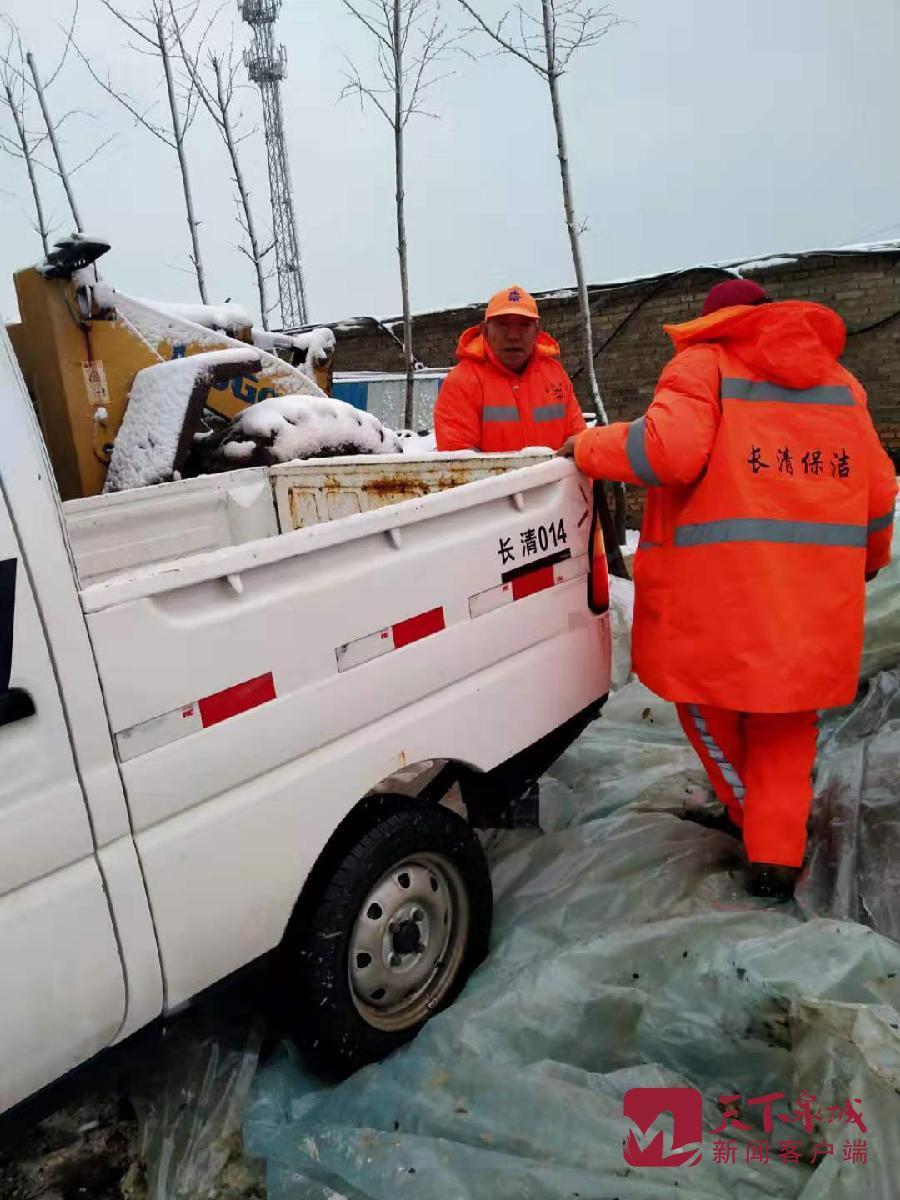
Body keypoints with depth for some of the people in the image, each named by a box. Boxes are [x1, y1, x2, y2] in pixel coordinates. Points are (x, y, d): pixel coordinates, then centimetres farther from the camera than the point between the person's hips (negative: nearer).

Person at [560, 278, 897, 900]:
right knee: (788, 719, 18)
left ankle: (755, 814, 31)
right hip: (816, 595, 5)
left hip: (720, 588, -5)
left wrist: (587, 446, -3)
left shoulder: (704, 365, 0)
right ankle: (777, 854, 13)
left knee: (708, 695, 19)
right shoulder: (840, 381, 16)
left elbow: (668, 448, -19)